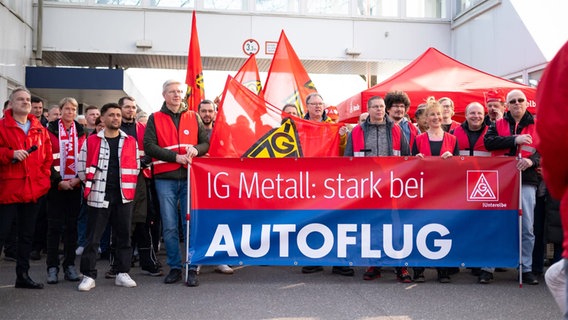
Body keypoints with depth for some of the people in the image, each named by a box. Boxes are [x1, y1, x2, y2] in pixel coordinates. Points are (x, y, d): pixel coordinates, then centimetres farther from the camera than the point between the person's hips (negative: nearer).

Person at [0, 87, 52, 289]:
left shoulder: (40, 129, 11)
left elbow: (47, 157, 13)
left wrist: (44, 180, 4)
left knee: (27, 235, 13)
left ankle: (23, 275, 23)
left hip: (33, 190, 5)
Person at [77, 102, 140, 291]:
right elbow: (81, 167, 4)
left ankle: (123, 273, 16)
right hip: (98, 196, -2)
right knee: (93, 238, 0)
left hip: (123, 196, 2)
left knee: (124, 236, 7)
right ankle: (88, 276, 8)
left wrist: (129, 187, 6)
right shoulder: (91, 141, 2)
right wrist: (92, 185, 3)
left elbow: (136, 167, 11)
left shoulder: (130, 142, 8)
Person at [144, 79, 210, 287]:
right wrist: (175, 156, -12)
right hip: (165, 179, 0)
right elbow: (149, 146, -3)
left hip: (190, 177, 1)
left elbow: (206, 143, 11)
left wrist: (195, 149, -11)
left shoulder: (193, 118, 12)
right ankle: (174, 267, 14)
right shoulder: (155, 119, 7)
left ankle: (192, 269, 7)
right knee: (169, 226, 3)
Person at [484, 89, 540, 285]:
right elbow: (488, 142, -5)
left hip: (526, 181, 0)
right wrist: (514, 139, -12)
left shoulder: (536, 126, 13)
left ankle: (526, 268, 11)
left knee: (527, 227, 1)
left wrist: (532, 160, -17)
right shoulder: (498, 125, 12)